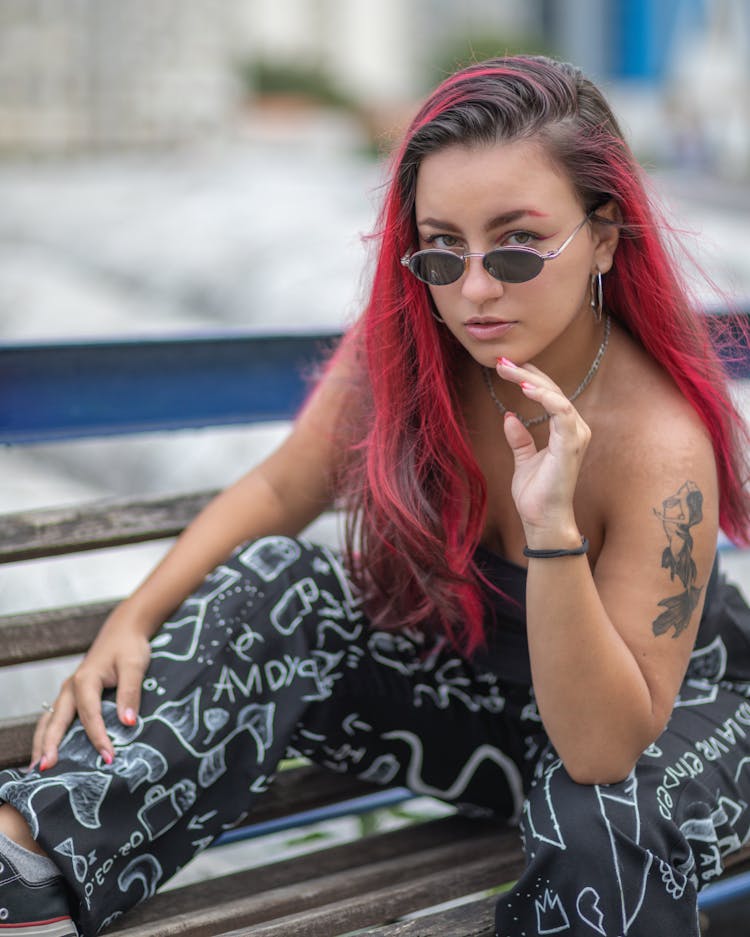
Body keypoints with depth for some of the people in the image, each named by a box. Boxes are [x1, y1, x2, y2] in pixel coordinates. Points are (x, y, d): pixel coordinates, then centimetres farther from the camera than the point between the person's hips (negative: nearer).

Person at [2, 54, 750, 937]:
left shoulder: (661, 447, -33)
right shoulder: (404, 348, -18)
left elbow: (605, 748, -33)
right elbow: (277, 491, -4)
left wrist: (553, 527, -47)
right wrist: (135, 620, -20)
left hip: (665, 714, -4)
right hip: (463, 661, 5)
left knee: (597, 818, -39)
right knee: (270, 582, -18)